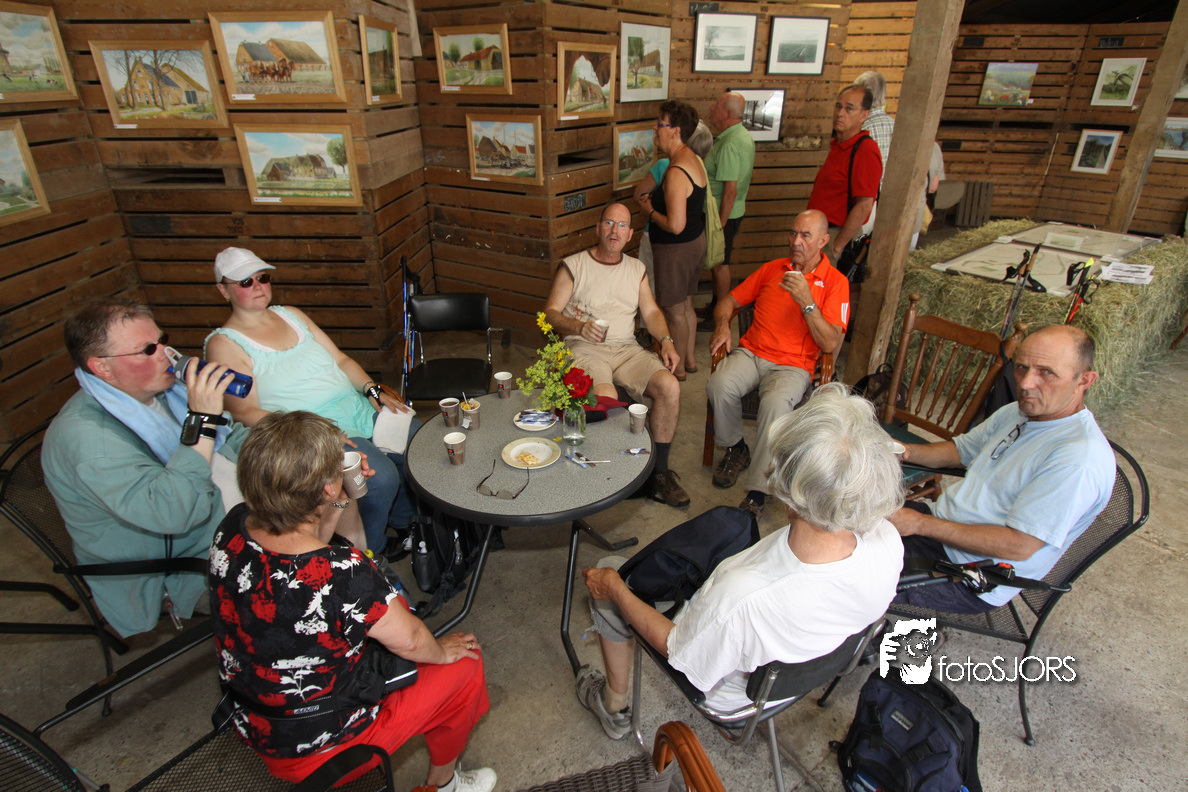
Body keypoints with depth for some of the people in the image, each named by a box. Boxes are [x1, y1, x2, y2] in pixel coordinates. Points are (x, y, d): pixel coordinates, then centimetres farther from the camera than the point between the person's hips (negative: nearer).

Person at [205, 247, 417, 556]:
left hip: (360, 409, 7)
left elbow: (340, 359, 16)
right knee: (381, 476, -27)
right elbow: (246, 413, -10)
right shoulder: (224, 344, -3)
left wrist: (373, 389, -2)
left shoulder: (291, 315, 15)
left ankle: (401, 519, 18)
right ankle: (368, 554, 0)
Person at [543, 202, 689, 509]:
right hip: (585, 349, -4)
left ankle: (658, 472, -7)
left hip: (627, 349, 4)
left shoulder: (636, 269, 20)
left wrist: (666, 340, -3)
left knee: (670, 387, -22)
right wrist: (579, 327, -19)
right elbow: (550, 313, 0)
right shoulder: (573, 266, 7)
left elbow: (651, 312, 16)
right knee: (606, 398, -35)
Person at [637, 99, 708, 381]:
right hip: (696, 241, 10)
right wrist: (656, 200, 9)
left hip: (676, 249, -10)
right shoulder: (693, 160, 5)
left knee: (674, 310, 5)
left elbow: (675, 226, -31)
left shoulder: (676, 173, -27)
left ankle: (678, 367, 19)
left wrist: (649, 210, -15)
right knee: (685, 304, 21)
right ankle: (689, 359, 35)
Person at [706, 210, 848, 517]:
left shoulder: (835, 282, 3)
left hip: (793, 366, -3)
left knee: (775, 403, -36)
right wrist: (722, 326, -2)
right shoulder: (772, 269, 16)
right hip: (751, 353, 3)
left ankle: (758, 493, -24)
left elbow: (830, 344, -7)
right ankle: (736, 449, 1)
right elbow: (730, 301, 21)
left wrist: (806, 301, -17)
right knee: (719, 386, -29)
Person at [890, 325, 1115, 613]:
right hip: (938, 523, 8)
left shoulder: (1080, 459, -25)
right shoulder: (1019, 412, 3)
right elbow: (959, 449, 17)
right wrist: (906, 451, -5)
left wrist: (920, 524, -27)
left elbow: (1018, 546, -27)